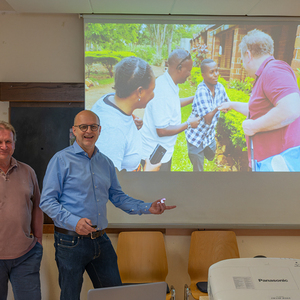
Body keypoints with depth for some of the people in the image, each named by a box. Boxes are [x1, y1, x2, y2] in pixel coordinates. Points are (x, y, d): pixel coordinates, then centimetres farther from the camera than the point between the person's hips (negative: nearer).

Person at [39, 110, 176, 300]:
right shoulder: (61, 160, -7)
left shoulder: (106, 163, 10)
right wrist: (74, 222, -25)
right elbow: (47, 201, -11)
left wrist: (148, 208, 2)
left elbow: (118, 197, 15)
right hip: (71, 241, -5)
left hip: (101, 240, 5)